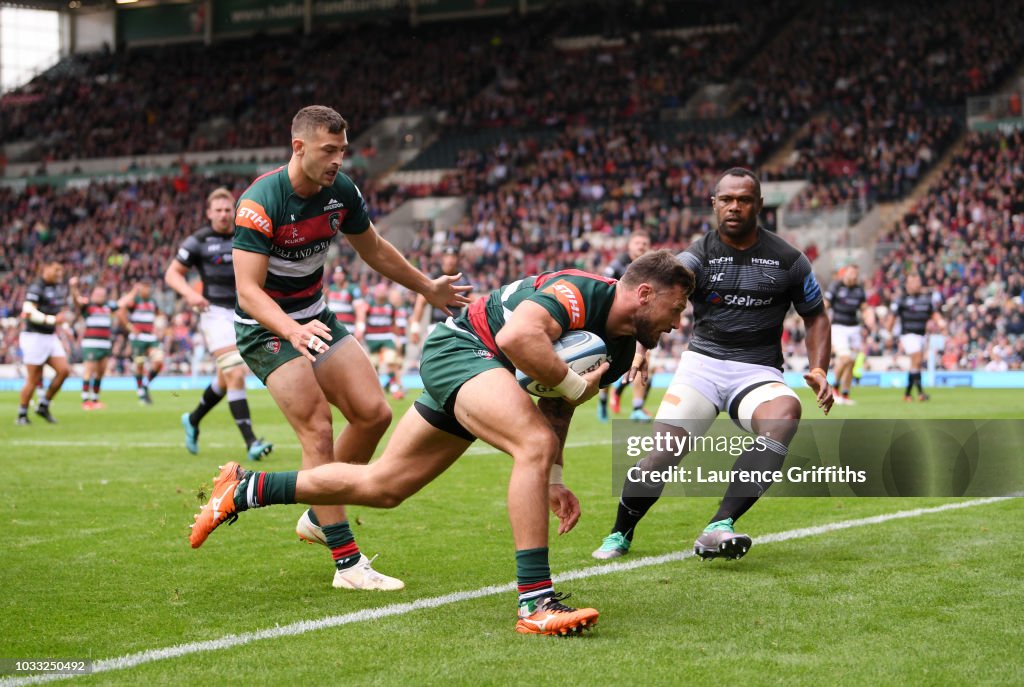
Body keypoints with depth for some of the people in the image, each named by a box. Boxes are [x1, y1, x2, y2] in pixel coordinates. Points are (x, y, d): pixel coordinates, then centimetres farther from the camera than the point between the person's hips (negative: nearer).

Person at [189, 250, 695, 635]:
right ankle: (535, 602, -31)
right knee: (535, 445, -32)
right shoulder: (579, 292, -24)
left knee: (382, 487, 14)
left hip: (481, 371, 10)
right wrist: (574, 384, -30)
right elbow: (516, 336, -43)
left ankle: (246, 489, 27)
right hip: (460, 348, -10)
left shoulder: (620, 349, 4)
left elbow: (555, 409, 16)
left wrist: (552, 480, 8)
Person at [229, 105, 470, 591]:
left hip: (315, 317, 7)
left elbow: (374, 249, 14)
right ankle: (347, 563, -14)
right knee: (318, 431, -18)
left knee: (373, 413, -2)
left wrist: (428, 288, 20)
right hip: (266, 328, -7)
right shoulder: (260, 202, -26)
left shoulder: (341, 191, -5)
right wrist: (292, 330, -49)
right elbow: (247, 289, -33)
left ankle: (319, 517, 18)